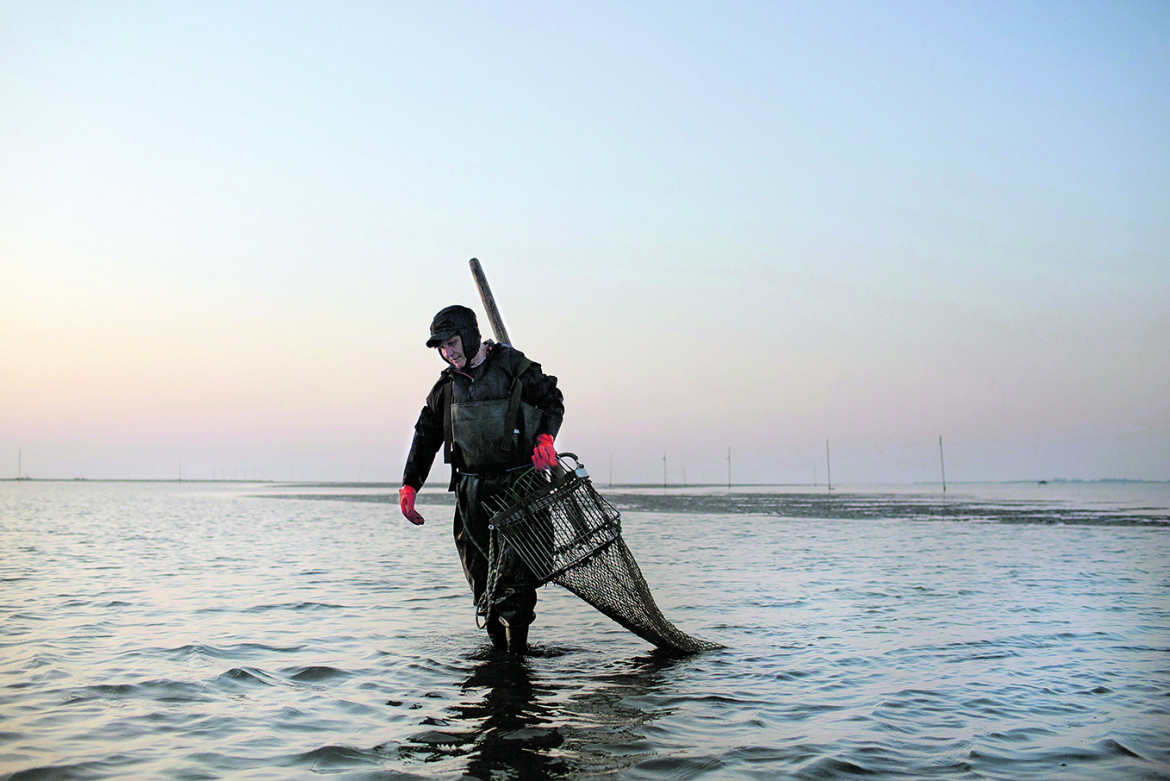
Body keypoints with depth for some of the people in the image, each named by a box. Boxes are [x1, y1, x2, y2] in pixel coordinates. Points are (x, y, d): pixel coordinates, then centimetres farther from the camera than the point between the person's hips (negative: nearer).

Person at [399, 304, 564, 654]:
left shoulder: (514, 366, -1)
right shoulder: (447, 385, 11)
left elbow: (552, 400, 8)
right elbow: (426, 437, 18)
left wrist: (544, 438, -11)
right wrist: (409, 486, 11)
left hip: (518, 484, -4)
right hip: (472, 490, 4)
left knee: (517, 570, -10)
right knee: (479, 571, 1)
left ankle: (517, 645, -2)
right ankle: (497, 644, 13)